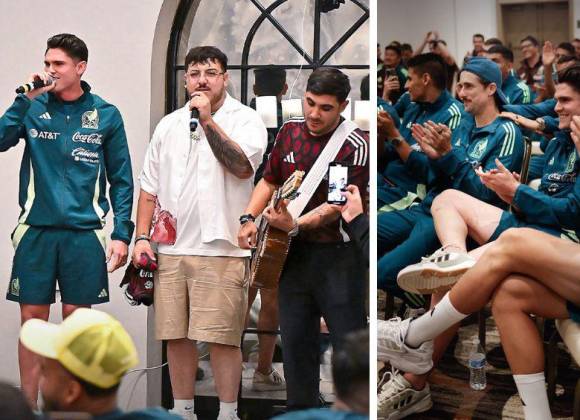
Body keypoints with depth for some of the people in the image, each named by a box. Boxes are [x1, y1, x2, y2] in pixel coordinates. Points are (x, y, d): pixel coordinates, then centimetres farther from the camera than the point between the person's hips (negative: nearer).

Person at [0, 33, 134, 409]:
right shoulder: (33, 107, 6)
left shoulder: (105, 115, 3)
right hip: (36, 230, 1)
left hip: (83, 233, -1)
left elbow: (121, 180, 5)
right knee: (32, 318, 3)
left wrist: (122, 233, -3)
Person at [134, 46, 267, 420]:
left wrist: (208, 121, -21)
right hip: (170, 249, 5)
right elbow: (150, 187, 17)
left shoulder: (246, 119, 0)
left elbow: (242, 166, -19)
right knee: (176, 336, 8)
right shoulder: (168, 125, 15)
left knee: (223, 339, -4)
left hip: (220, 249, -5)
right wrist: (142, 237, 9)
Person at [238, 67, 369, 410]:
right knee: (295, 340, 12)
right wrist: (249, 219, 3)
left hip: (337, 256, -6)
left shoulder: (356, 146, -14)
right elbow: (270, 180, 17)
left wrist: (296, 225, -31)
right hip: (294, 253, 6)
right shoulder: (290, 131, 6)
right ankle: (301, 405, 25)